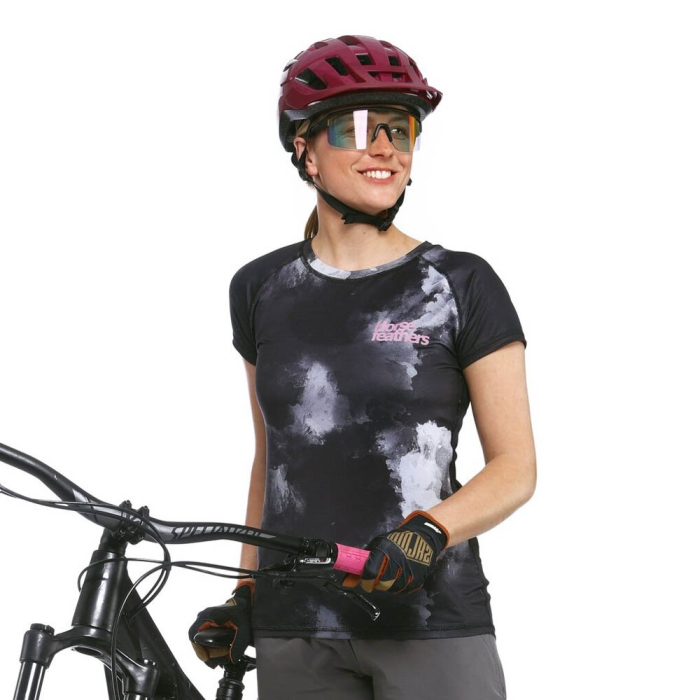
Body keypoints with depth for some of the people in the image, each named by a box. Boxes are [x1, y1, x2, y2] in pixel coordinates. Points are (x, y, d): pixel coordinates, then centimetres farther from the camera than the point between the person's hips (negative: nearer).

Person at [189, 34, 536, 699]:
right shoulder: (262, 289, 9)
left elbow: (516, 467, -3)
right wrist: (244, 597, 11)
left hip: (431, 623, -3)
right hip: (294, 630, 3)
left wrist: (429, 532, -19)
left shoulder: (461, 285, -2)